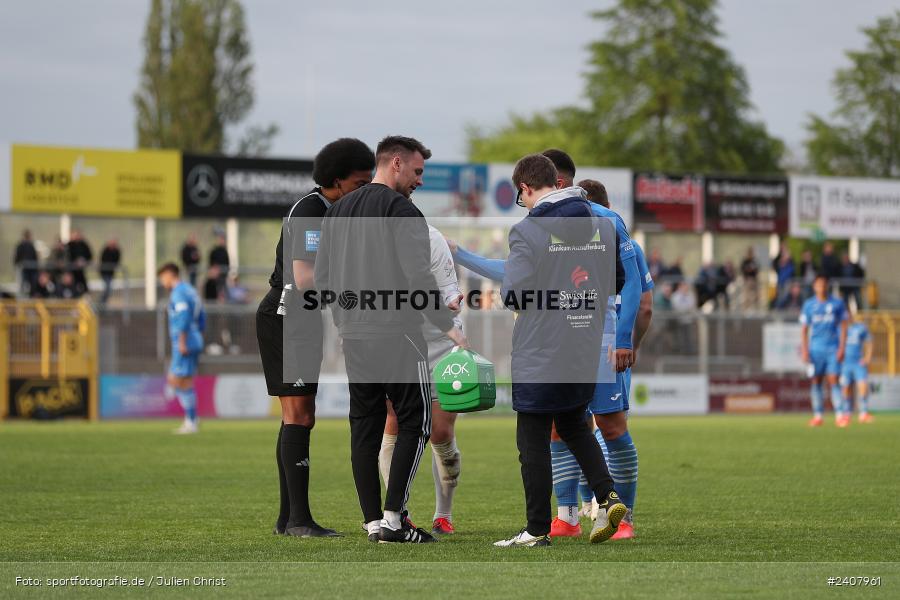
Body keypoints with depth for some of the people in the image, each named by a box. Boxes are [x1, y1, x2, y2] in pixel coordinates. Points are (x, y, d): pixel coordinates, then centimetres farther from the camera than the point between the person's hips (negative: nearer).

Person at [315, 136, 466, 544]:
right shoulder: (400, 209, -8)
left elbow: (322, 277, 17)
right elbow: (418, 276, -15)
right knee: (414, 421, 0)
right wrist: (448, 326, -9)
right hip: (396, 333, -7)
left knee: (365, 426, 9)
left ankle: (373, 522, 7)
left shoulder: (337, 210, 15)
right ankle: (393, 519, -7)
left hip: (353, 337, 7)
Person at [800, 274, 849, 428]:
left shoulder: (837, 303, 5)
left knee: (833, 380, -11)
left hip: (833, 349, -2)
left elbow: (843, 327, 6)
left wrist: (842, 348, -4)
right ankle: (818, 416, 6)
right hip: (815, 350, 2)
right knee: (816, 382, 1)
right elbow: (804, 329, 10)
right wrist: (804, 350, 1)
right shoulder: (809, 305, 8)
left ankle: (840, 415, -15)